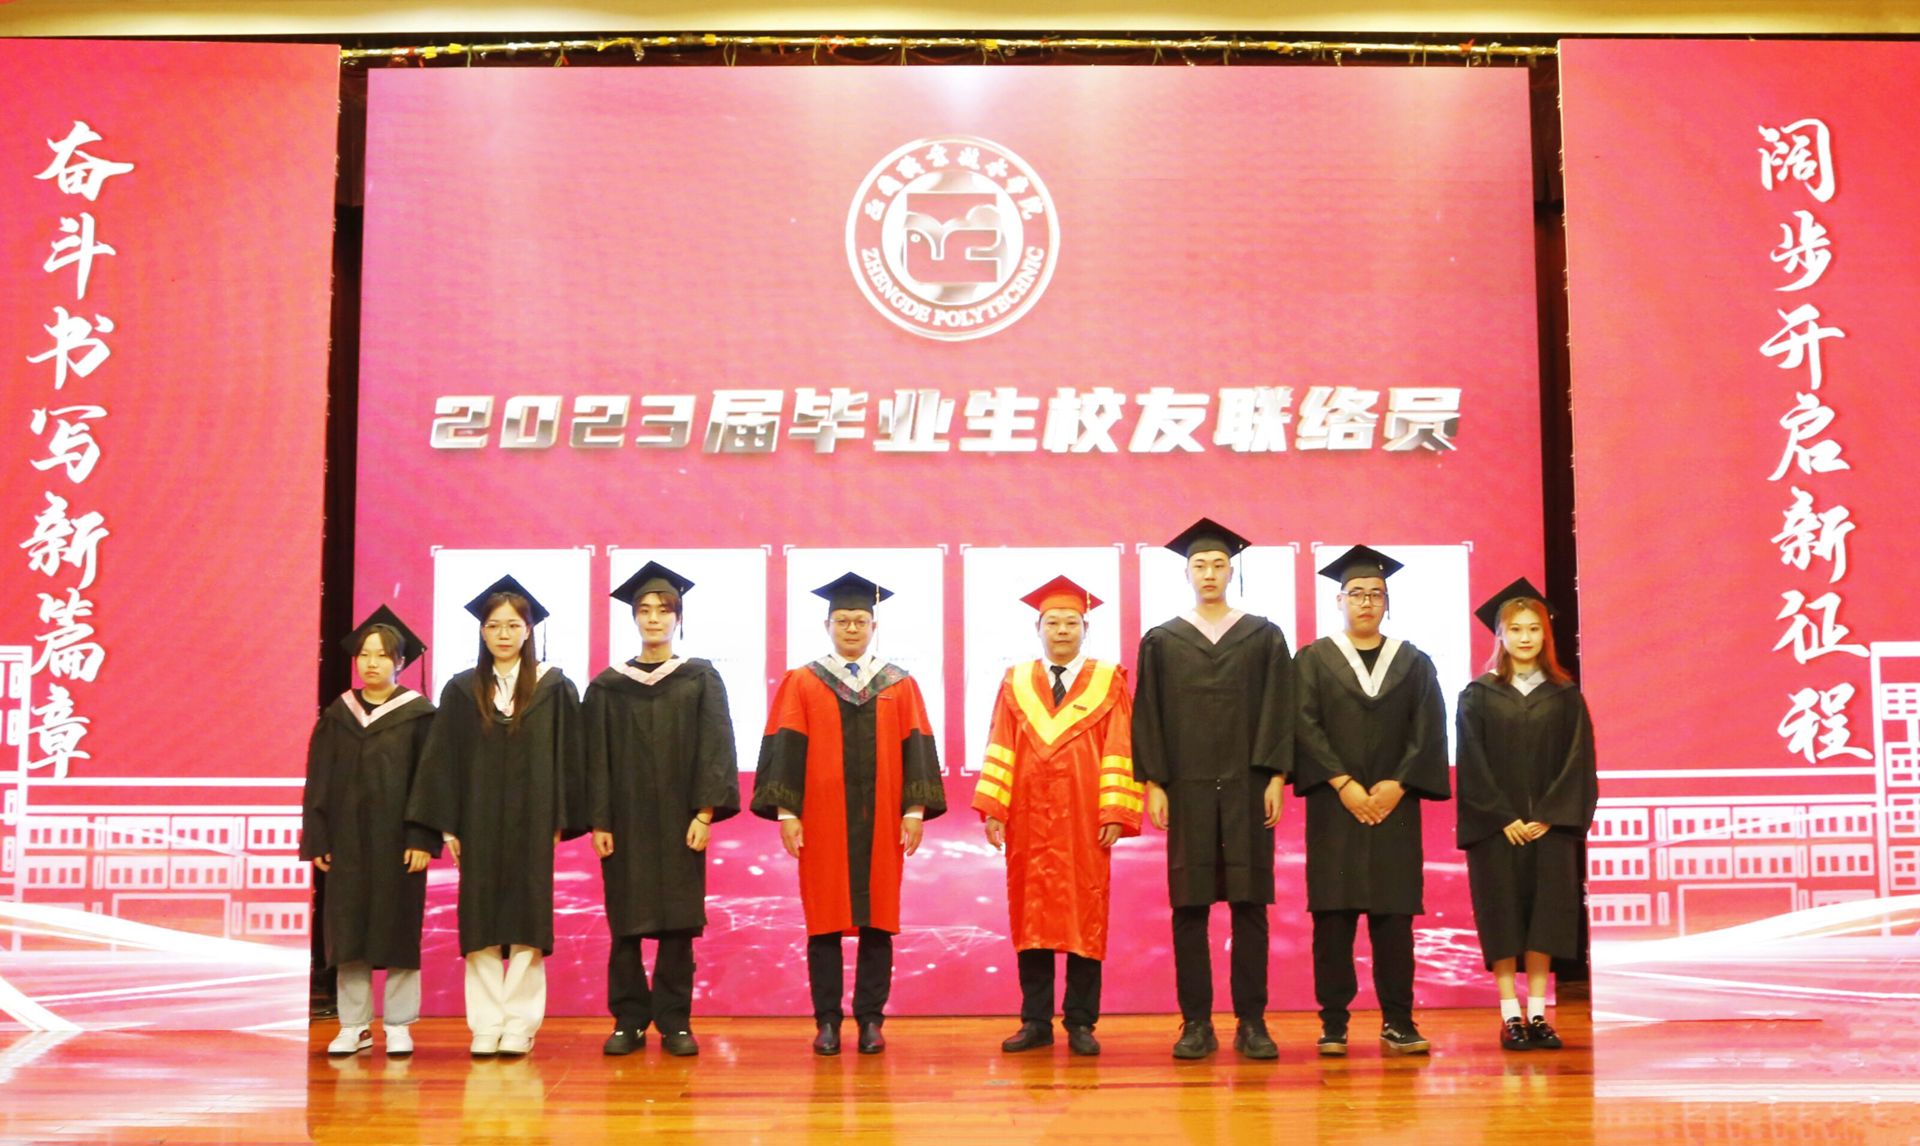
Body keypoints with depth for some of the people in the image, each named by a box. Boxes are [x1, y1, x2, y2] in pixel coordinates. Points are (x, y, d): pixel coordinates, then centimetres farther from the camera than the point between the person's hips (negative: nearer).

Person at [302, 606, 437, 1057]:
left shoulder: (418, 715, -1)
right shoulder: (337, 716, 8)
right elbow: (318, 781, 8)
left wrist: (422, 839, -12)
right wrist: (317, 839, 1)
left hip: (396, 839, -3)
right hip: (347, 840, 3)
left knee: (397, 930, 1)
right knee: (348, 931, 4)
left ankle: (398, 1025, 9)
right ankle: (353, 1025, 11)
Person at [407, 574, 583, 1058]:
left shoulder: (553, 687, 3)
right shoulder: (462, 691, 7)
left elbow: (566, 757, 2)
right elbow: (443, 760, 6)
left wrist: (561, 819, -4)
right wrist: (447, 824, -1)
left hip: (531, 822, -1)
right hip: (479, 823, 2)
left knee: (526, 924, -1)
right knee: (480, 926, 1)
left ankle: (520, 1026, 4)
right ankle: (486, 1026, 6)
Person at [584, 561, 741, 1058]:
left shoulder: (700, 678, 4)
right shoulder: (608, 686, 6)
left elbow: (714, 748, -1)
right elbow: (596, 757, 4)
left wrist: (705, 813, -10)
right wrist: (598, 822, -4)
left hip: (679, 821, -1)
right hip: (625, 821, 1)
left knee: (678, 924, 1)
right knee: (625, 925, 2)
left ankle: (674, 1021, 9)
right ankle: (629, 1021, 10)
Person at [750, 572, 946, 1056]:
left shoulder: (900, 685, 7)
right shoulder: (800, 684, 4)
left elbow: (915, 748, 4)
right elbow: (785, 748, 0)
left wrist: (915, 810, -5)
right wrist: (786, 811, -8)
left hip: (879, 821, 1)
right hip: (821, 821, -1)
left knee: (878, 919, 2)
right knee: (824, 920, 1)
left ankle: (871, 1019, 10)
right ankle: (827, 1021, 8)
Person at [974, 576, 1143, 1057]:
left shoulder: (1109, 682, 5)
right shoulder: (1016, 684, 11)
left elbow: (1119, 751, -1)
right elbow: (1000, 749, 5)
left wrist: (1115, 813, -10)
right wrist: (993, 809, -5)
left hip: (1084, 819, -2)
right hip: (1029, 818, 2)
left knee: (1084, 916, 0)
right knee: (1031, 915, 3)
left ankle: (1080, 1022, 7)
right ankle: (1036, 1022, 10)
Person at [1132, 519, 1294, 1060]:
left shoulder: (1265, 638, 8)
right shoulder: (1161, 642, 9)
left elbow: (1278, 711, 4)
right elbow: (1149, 716, 6)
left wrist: (1275, 778, -5)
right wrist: (1153, 783, -2)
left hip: (1247, 787, 0)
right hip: (1187, 788, 0)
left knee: (1250, 905, 0)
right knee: (1190, 907, 0)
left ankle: (1252, 1022, 6)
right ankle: (1196, 1024, 4)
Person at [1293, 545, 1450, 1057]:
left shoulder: (1413, 663, 12)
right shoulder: (1314, 659, 7)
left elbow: (1429, 731, 3)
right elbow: (1306, 726, -3)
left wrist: (1397, 785, -10)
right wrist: (1343, 784, -13)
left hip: (1394, 807, 1)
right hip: (1334, 807, -1)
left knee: (1394, 915, -1)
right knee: (1333, 915, -3)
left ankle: (1398, 1022, 4)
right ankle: (1333, 1023, 1)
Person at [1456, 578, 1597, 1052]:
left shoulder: (1565, 696, 7)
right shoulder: (1478, 696, 2)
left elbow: (1578, 762, 1)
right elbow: (1473, 765, -3)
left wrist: (1548, 817, -9)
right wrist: (1504, 818, -11)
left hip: (1548, 826, 1)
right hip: (1495, 828, -1)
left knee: (1545, 914, 0)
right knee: (1503, 915, -1)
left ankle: (1537, 1014, 6)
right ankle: (1510, 1016, 3)